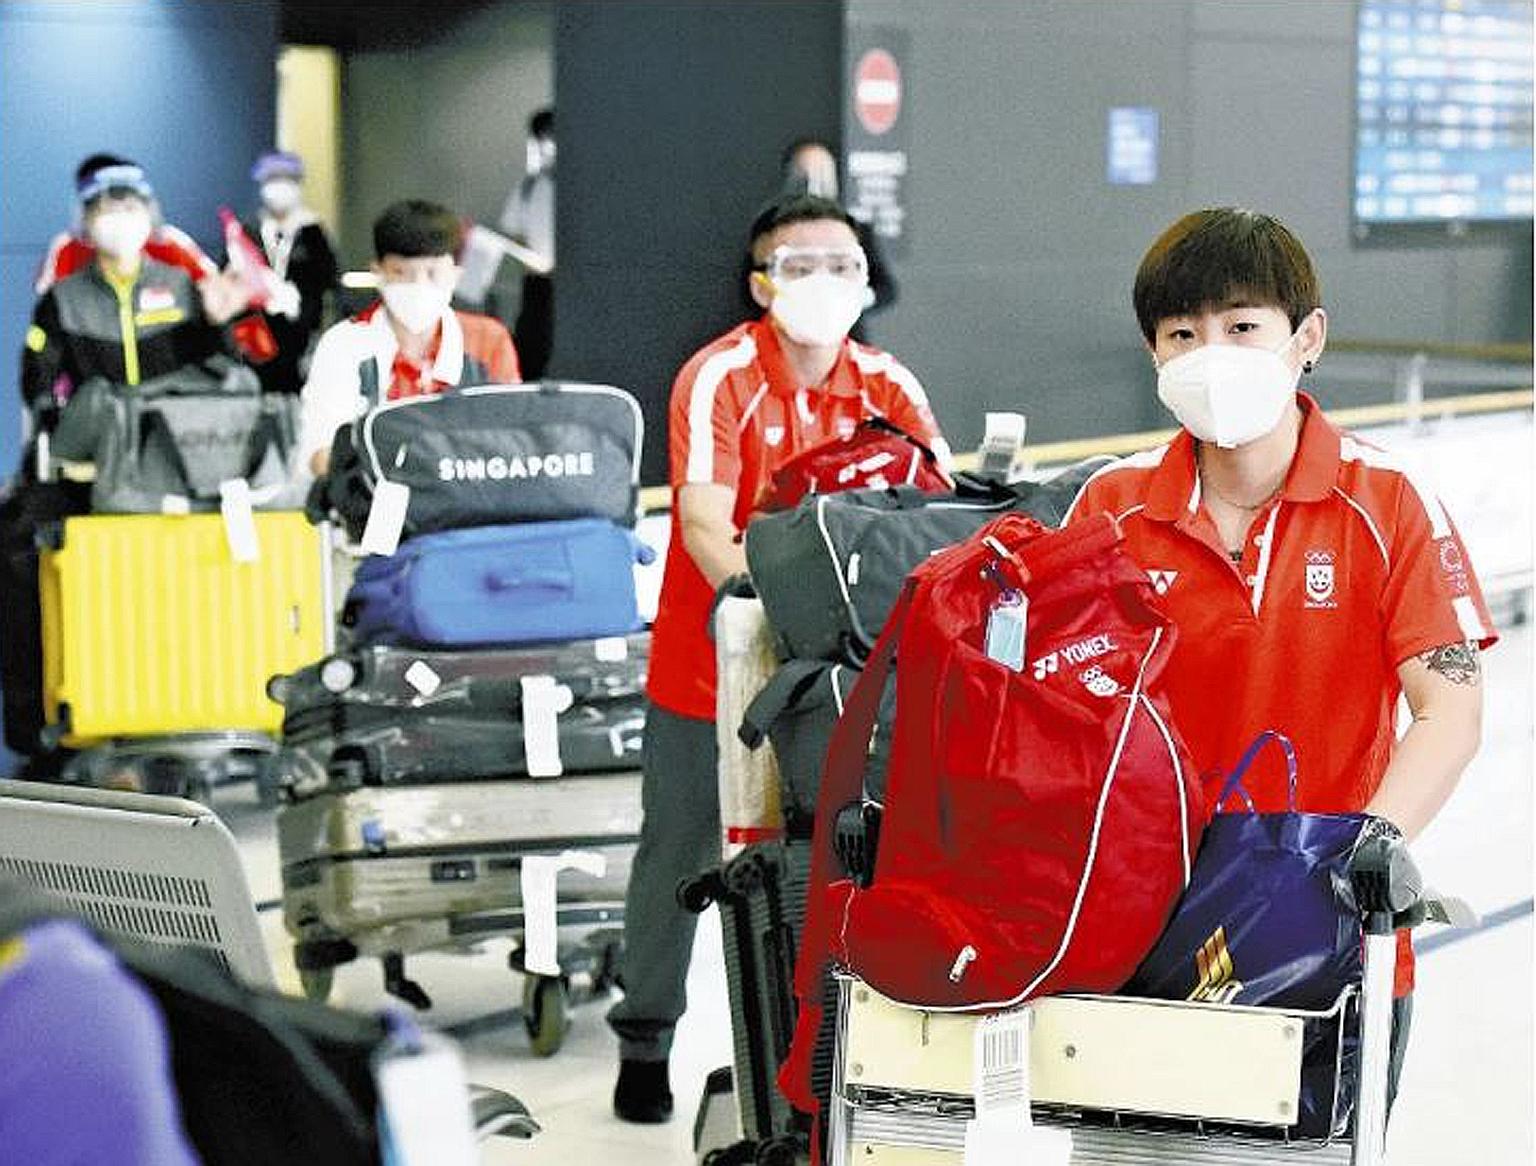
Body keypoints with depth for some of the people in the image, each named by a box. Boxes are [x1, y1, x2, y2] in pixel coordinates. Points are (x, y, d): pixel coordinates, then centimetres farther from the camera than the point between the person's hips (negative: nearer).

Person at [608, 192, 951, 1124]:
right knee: (681, 851, 8)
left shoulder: (885, 385, -3)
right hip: (712, 657, -3)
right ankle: (645, 1041, 22)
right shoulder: (720, 378, -16)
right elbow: (705, 529, -26)